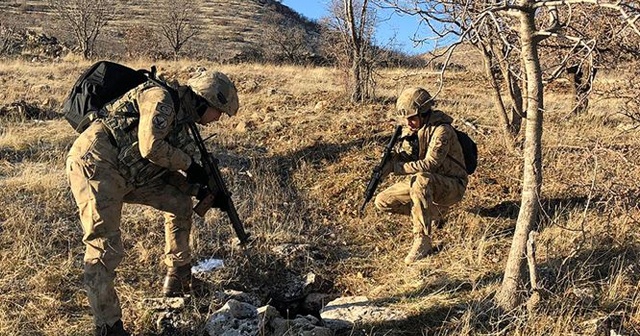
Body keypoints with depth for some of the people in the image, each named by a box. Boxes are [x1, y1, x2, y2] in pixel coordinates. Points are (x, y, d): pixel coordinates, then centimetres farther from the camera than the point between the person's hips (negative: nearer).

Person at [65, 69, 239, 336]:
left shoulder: (180, 123, 17)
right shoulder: (161, 99, -11)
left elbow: (167, 171, 17)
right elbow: (151, 147, -23)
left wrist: (201, 190, 4)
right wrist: (189, 164, -9)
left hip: (128, 174, 10)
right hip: (95, 164, -10)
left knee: (180, 202, 14)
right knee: (105, 249, -14)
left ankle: (178, 279, 24)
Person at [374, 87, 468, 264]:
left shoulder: (442, 130, -22)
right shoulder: (414, 130, 3)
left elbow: (429, 165, -30)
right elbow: (404, 157, 0)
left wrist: (394, 167, -28)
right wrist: (388, 161, -23)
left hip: (452, 185, -8)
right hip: (424, 183, 8)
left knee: (421, 180, -41)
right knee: (382, 201, -4)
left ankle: (422, 242, -33)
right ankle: (432, 209, 7)